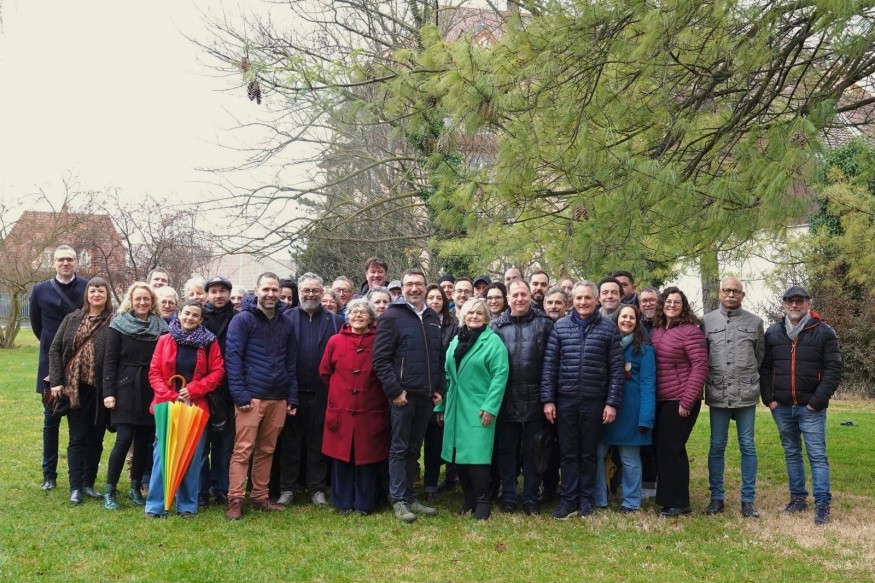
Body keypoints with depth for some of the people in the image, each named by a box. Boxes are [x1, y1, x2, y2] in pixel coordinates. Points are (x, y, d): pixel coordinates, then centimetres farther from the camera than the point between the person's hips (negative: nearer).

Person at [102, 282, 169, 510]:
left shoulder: (161, 326, 6)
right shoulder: (119, 324, -1)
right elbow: (110, 360, -3)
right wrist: (108, 392, -9)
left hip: (151, 392, 3)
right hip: (126, 390, -3)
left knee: (144, 441, 6)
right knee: (124, 439, -9)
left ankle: (135, 489, 19)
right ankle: (109, 491, 3)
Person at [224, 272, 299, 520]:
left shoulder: (286, 324, 13)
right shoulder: (242, 320, -3)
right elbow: (233, 358, -8)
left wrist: (292, 398, 9)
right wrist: (240, 395, -15)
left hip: (278, 398, 5)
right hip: (251, 397, -5)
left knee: (266, 450, 11)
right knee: (243, 450, -5)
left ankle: (260, 497, 20)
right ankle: (235, 500, 0)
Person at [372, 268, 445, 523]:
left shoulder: (433, 319, 13)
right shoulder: (391, 317, -6)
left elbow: (439, 357, 17)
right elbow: (380, 359, -11)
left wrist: (439, 389, 9)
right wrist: (394, 390, -15)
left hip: (427, 396, 6)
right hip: (403, 395, -5)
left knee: (413, 449, 13)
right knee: (399, 449, 1)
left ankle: (410, 497, 20)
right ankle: (399, 500, 7)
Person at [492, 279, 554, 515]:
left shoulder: (544, 323, 0)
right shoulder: (497, 325, 4)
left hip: (534, 399, -1)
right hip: (506, 399, 1)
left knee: (532, 451, 9)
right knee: (507, 449, 9)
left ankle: (531, 498, 19)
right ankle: (508, 496, 21)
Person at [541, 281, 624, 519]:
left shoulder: (609, 328, 0)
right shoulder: (560, 326, 3)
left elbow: (616, 368, -1)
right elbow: (549, 364, 2)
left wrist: (613, 402, -7)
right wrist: (548, 399, -3)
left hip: (594, 401, -1)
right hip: (565, 400, 1)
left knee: (589, 453, 10)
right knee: (568, 452, 7)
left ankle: (586, 499, 21)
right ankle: (568, 500, 14)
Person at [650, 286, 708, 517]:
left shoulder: (690, 331, -10)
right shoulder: (656, 331, 12)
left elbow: (700, 367, -15)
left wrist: (687, 401, -18)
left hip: (680, 401, -7)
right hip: (660, 401, 7)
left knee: (672, 449, -3)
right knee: (662, 449, 11)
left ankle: (679, 503, 9)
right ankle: (667, 498, 23)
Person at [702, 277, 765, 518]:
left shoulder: (754, 322, 5)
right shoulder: (707, 321, 3)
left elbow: (760, 356, 13)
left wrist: (749, 380, 12)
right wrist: (712, 378, 7)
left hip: (746, 394, 0)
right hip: (717, 394, 0)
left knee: (747, 446, 4)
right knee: (717, 447, 7)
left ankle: (748, 500, 13)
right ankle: (716, 498, 17)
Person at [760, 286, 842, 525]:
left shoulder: (824, 332, -2)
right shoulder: (773, 332, 7)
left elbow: (833, 370, -6)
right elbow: (764, 368, 9)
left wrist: (817, 401, -12)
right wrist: (768, 398, -1)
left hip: (811, 407, -3)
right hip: (781, 407, 4)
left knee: (817, 455, -3)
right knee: (791, 454, 12)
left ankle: (822, 504, 1)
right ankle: (798, 498, 21)